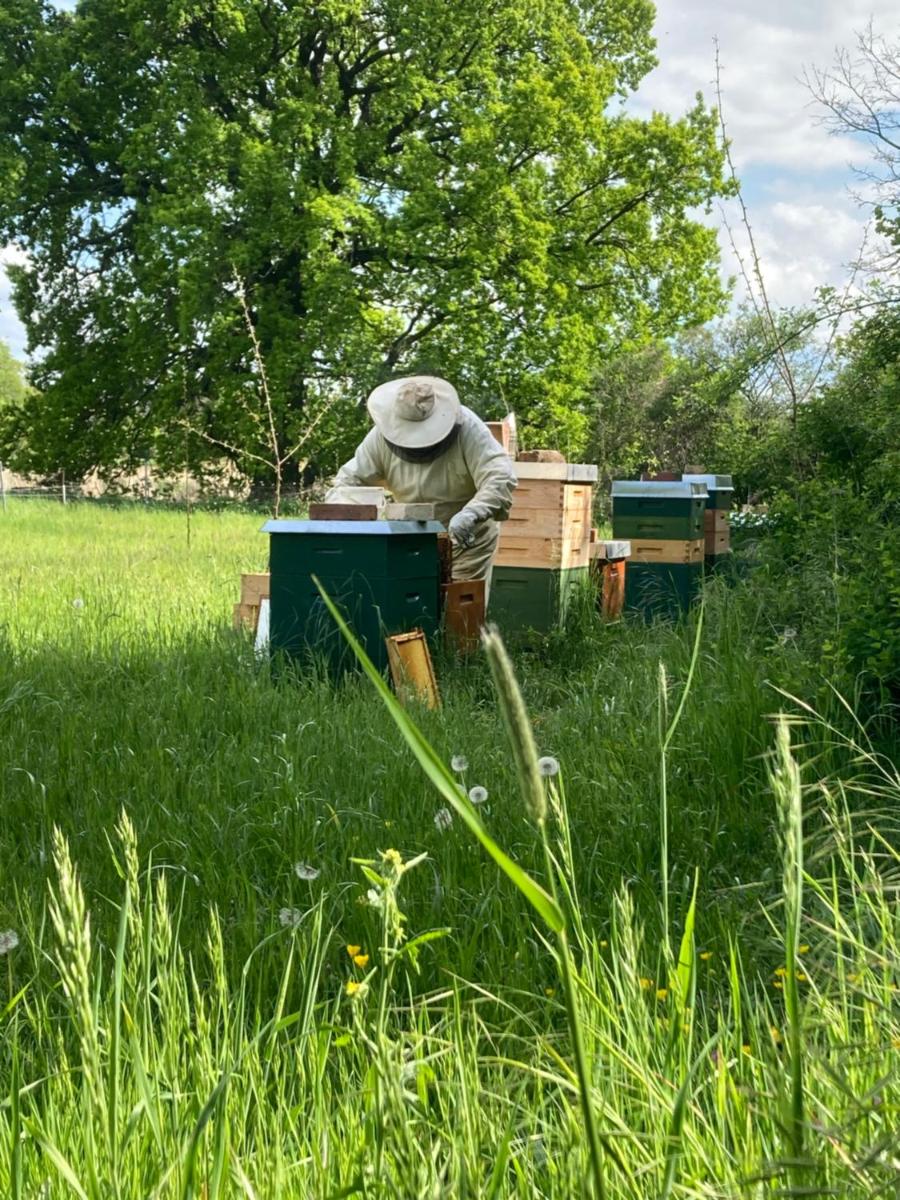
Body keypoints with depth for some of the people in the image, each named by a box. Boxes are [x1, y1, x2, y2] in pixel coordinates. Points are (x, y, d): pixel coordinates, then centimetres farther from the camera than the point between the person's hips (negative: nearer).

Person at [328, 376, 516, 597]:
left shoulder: (467, 428, -24)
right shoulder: (382, 436, -13)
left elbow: (501, 477, -33)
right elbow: (351, 479, -8)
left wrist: (471, 513, -50)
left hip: (467, 539, -3)